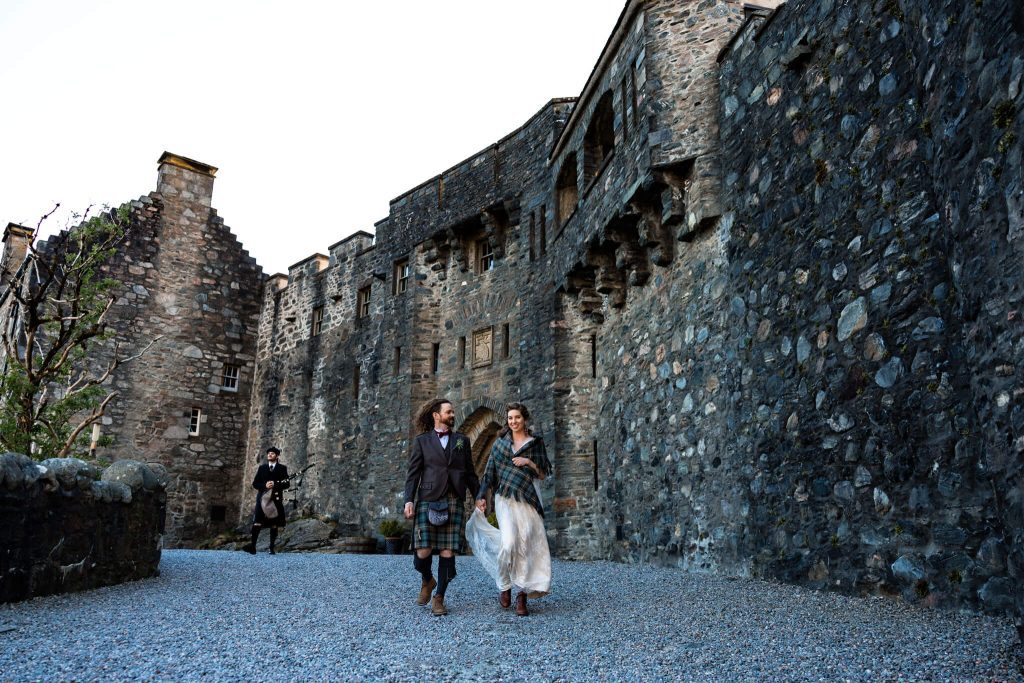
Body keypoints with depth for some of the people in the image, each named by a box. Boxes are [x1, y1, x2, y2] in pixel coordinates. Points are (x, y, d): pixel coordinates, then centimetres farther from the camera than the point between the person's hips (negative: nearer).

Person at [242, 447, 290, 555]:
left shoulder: (282, 468, 9)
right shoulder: (261, 468, 15)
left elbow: (287, 484, 2)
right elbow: (255, 484, 10)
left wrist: (275, 485, -15)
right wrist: (264, 485, -10)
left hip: (276, 499, -1)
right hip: (263, 498, 1)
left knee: (274, 524, -2)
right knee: (257, 522, -12)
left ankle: (272, 548, 0)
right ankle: (253, 545, -17)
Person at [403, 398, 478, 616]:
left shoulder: (462, 440, 15)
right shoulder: (422, 441, 9)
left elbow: (470, 473, 16)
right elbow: (413, 473, 3)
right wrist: (409, 500, -8)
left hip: (454, 502, 2)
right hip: (428, 500, -2)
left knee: (448, 552, -3)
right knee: (423, 552, -6)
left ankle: (439, 599, 12)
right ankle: (427, 581, 26)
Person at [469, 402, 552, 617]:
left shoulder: (536, 443, 9)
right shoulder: (501, 442, 11)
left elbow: (543, 474, 9)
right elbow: (490, 471, 10)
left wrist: (529, 462, -8)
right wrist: (482, 496, 3)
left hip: (528, 499, 0)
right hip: (506, 498, 0)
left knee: (525, 545, -7)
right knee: (508, 543, -15)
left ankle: (522, 595, 2)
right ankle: (504, 587, 8)